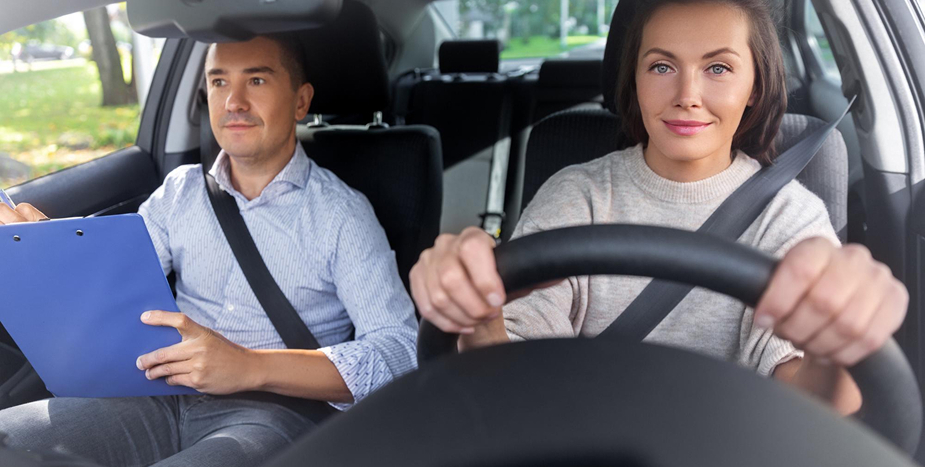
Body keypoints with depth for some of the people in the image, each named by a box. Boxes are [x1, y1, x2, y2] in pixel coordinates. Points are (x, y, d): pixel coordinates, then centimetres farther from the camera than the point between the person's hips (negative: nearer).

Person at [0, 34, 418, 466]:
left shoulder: (342, 213, -4)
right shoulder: (179, 190, 12)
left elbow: (400, 351, -13)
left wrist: (251, 367, -25)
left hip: (271, 411, -3)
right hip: (164, 396, 4)